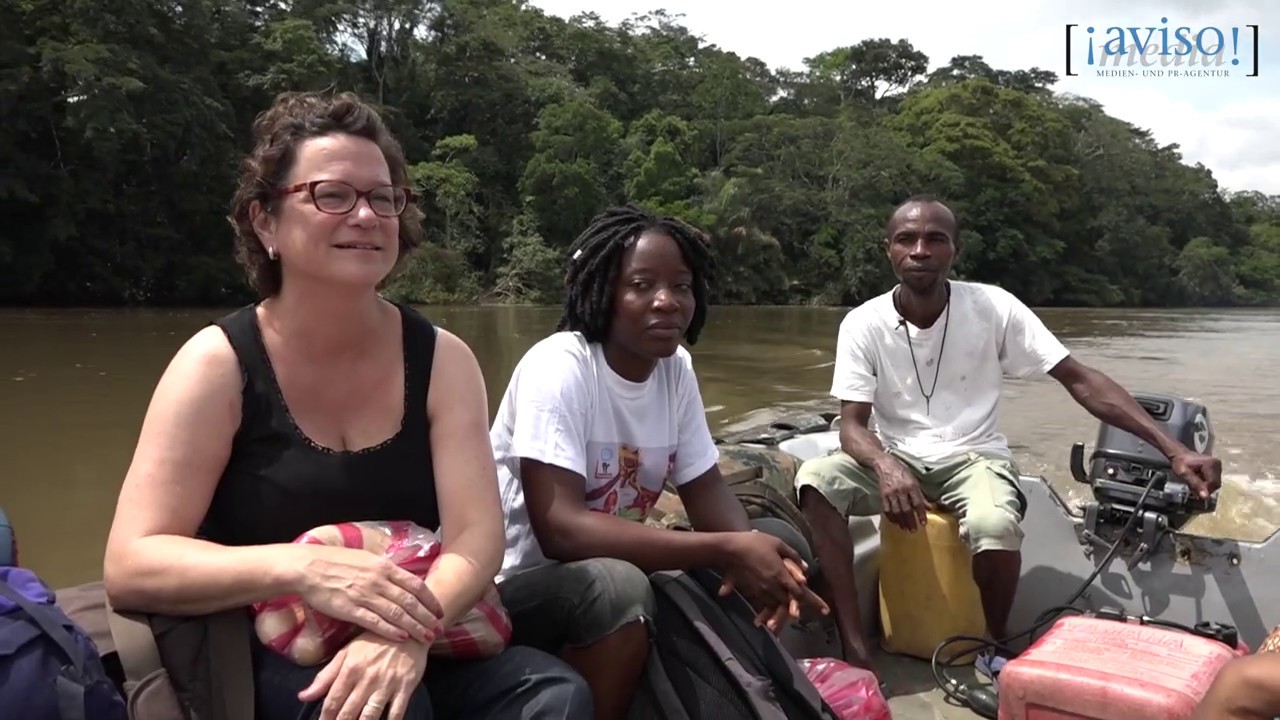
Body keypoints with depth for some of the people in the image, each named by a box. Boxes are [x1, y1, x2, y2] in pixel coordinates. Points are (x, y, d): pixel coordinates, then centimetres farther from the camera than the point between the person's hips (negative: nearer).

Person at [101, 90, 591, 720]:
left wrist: (409, 634, -31)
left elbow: (476, 537, -10)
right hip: (264, 660, -2)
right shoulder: (220, 362, -9)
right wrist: (302, 568, -30)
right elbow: (130, 567, -14)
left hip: (418, 651, 3)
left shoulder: (441, 358, -3)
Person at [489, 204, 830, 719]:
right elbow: (559, 528, -32)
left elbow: (706, 491, 4)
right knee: (615, 588, -37)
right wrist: (729, 551, -32)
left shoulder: (676, 369, -3)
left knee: (781, 542, -2)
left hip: (612, 567, 7)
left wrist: (755, 551, -20)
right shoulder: (559, 366, -23)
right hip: (518, 587, -7)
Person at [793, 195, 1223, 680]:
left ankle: (995, 648, -4)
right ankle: (855, 647, -22)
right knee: (815, 479, -29)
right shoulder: (862, 324, -8)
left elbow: (1080, 380, -10)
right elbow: (852, 424, -12)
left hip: (973, 458, -1)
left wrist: (1174, 450, -19)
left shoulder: (993, 308, -10)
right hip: (896, 459, 1)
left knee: (994, 526, -36)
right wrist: (885, 465, -36)